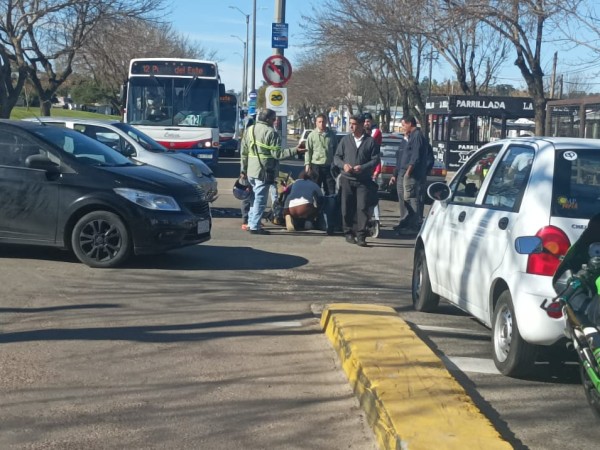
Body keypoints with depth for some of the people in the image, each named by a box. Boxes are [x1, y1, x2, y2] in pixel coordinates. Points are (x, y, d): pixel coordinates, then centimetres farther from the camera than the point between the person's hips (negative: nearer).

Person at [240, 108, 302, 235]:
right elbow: (277, 154, -16)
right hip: (263, 171, -8)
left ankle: (251, 223, 24)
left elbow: (243, 152, 14)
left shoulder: (249, 130, 10)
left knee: (255, 197, 20)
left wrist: (243, 169, 20)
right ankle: (255, 226, -2)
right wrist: (295, 151, -13)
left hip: (251, 171, 8)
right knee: (260, 199, -2)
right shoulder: (271, 132, -13)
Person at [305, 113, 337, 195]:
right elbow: (308, 151, -1)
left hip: (329, 166, 2)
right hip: (316, 165, -2)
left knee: (330, 189, 5)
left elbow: (335, 149, 13)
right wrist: (307, 164, -8)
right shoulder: (312, 135, 0)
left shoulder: (331, 134, 6)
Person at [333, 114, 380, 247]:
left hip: (364, 180, -2)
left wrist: (362, 167, -16)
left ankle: (361, 235, -5)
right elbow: (336, 157, 10)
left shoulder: (371, 141, 1)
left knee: (362, 207, -8)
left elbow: (375, 160, -2)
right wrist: (343, 165, -11)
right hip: (347, 179, 2)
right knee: (347, 208, 4)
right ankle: (349, 233, 15)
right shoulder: (345, 140, 8)